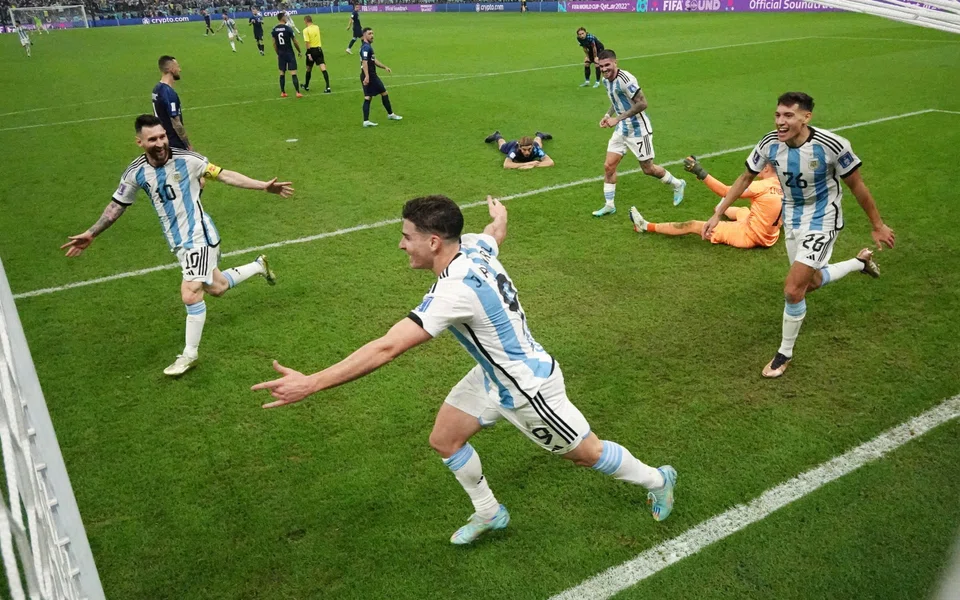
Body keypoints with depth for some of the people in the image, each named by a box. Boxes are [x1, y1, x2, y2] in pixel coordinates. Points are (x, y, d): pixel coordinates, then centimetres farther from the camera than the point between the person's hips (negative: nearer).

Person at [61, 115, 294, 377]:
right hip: (178, 241, 5)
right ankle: (258, 266, 46)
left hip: (198, 235, -5)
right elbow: (117, 205, 11)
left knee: (190, 293, -17)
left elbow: (225, 175, -8)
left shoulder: (186, 159, -14)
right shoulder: (136, 173, -3)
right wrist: (90, 234, 10)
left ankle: (189, 355, 2)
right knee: (216, 287, 18)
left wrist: (264, 186, -12)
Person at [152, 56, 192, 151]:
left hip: (164, 140, 9)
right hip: (175, 144, -9)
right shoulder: (169, 93, -21)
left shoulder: (157, 89, 7)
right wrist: (189, 145, -13)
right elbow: (176, 124, -21)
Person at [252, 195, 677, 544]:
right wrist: (499, 212, 40)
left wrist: (310, 384, -37)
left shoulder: (455, 291, -37)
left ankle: (657, 480, 42)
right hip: (494, 374, 8)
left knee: (585, 452, 13)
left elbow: (387, 349, -41)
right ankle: (488, 514, 34)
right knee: (444, 439, 11)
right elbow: (497, 228, 14)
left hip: (527, 387, -8)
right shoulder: (475, 245, -12)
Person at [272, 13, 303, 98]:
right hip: (289, 53, -5)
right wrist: (299, 52, 6)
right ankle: (298, 92, -8)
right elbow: (295, 42, -8)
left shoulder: (274, 30, 3)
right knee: (293, 73, -5)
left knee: (282, 73, 12)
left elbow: (274, 44, 8)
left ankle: (283, 92, 15)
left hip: (281, 54, 5)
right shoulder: (288, 28, -12)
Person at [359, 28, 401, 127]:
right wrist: (367, 76, -35)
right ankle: (390, 114, 19)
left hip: (368, 76, 10)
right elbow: (364, 62, -26)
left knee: (367, 98, 4)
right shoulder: (366, 47, -15)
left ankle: (366, 121, -1)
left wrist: (385, 67, 26)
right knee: (384, 93, 5)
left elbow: (373, 60, 27)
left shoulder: (367, 46, 17)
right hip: (370, 76, -10)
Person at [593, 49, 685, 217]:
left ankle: (677, 185, 30)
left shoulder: (625, 79, -26)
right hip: (622, 129, 8)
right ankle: (609, 205, 12)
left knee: (648, 169, 5)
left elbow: (642, 104, -27)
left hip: (638, 129, -8)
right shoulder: (606, 80, 2)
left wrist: (618, 118, -28)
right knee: (608, 166, 1)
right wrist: (608, 115, 1)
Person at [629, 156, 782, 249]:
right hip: (769, 236, 8)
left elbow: (725, 191, -25)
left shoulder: (763, 186, -23)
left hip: (750, 236, -7)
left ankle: (647, 226, 12)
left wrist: (701, 172, -23)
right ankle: (724, 209, 72)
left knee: (693, 225, 1)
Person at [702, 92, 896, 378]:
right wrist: (717, 214, -4)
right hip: (792, 219, 6)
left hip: (822, 220, -5)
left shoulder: (832, 146, -29)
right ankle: (861, 261, 52)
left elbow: (857, 185, -14)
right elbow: (745, 178, 0)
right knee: (811, 282, 22)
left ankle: (785, 353, 8)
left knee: (793, 289, -15)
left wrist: (877, 225, -3)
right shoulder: (770, 144, -17)